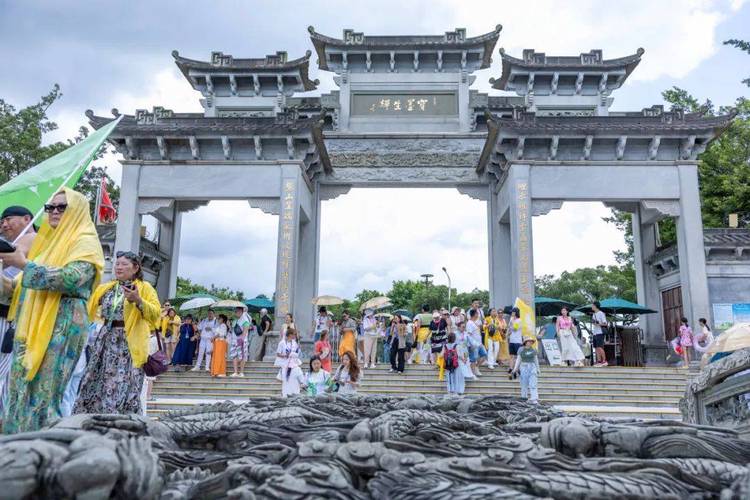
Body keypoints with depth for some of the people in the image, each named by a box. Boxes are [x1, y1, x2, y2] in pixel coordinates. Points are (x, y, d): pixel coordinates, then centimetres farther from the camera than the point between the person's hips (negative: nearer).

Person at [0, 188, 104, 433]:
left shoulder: (85, 243, -2)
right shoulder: (47, 241, 22)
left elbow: (71, 278, -20)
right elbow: (30, 284, 26)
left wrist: (24, 264, -18)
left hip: (62, 326, -8)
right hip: (32, 325, 8)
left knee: (42, 393, -9)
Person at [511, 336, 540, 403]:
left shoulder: (533, 350, 7)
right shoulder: (521, 350, 1)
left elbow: (536, 360, 14)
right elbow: (518, 359, 2)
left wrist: (537, 370, 14)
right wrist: (515, 369, -3)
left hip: (532, 367, 1)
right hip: (524, 367, -1)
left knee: (533, 384, -10)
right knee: (524, 384, 2)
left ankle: (534, 399, -16)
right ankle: (524, 399, 14)